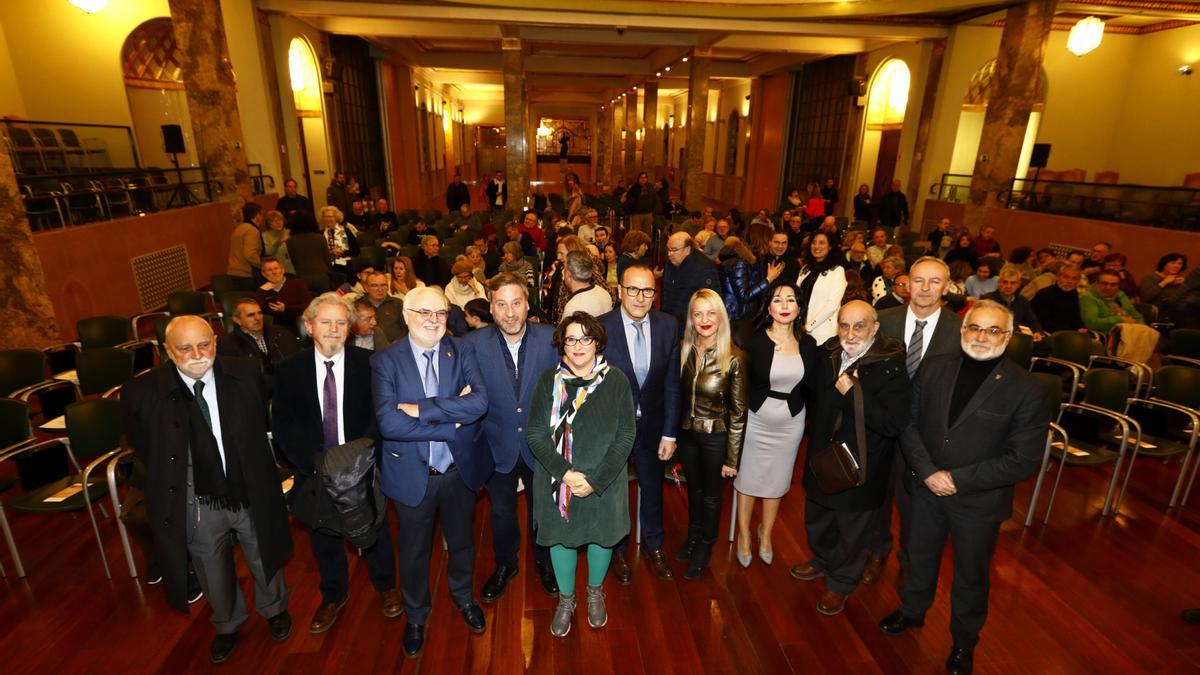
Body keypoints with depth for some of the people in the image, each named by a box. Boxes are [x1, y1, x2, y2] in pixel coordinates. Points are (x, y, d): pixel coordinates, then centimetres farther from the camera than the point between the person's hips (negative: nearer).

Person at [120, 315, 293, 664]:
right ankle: (227, 625, 52)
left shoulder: (247, 373, -14)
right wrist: (172, 471, 0)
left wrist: (255, 461, 2)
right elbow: (140, 443, 4)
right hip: (197, 505, 0)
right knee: (213, 572, 22)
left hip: (252, 494, 1)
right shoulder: (143, 391, -17)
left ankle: (274, 609, 53)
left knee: (265, 559, 22)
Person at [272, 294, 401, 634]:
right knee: (323, 536, 21)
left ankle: (385, 586, 44)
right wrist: (316, 464, -16)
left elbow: (378, 416, -11)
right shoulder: (290, 370, -7)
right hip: (315, 471, 2)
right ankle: (333, 595, 46)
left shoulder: (368, 363, -12)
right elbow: (282, 427, -5)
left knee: (374, 529, 18)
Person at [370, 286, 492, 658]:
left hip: (459, 470, 2)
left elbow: (479, 402, -23)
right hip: (412, 474, -1)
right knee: (414, 550, 20)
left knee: (461, 540, 24)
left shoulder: (462, 351, -8)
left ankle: (463, 596, 53)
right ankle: (416, 615, 47)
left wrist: (421, 409, -27)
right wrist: (453, 422, -25)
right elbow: (388, 423, -26)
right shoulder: (385, 360, -14)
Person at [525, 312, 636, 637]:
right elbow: (535, 433, -8)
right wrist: (565, 473, -19)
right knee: (561, 537, 15)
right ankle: (566, 600, 41)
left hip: (604, 481, 0)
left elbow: (626, 436, -10)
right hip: (556, 480, 1)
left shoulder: (616, 380, -9)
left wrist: (595, 481, -17)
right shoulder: (548, 380, -6)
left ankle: (595, 592, 46)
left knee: (601, 536, 17)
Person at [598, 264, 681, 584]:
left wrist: (669, 433, -4)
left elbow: (671, 384, -5)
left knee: (653, 489, 22)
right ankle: (617, 550, 47)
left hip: (651, 423, 2)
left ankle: (653, 546, 50)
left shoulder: (668, 325, -11)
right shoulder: (601, 327, -20)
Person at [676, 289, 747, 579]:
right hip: (686, 432, 3)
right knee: (693, 488, 24)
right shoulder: (684, 351, -7)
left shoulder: (734, 358, -19)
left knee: (711, 493, 18)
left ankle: (705, 545, 42)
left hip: (716, 436, -3)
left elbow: (738, 412, -13)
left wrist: (732, 458, -10)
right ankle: (693, 535, 49)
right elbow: (677, 395, 3)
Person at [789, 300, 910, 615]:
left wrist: (851, 395, -32)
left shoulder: (892, 366, -23)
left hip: (860, 465, -6)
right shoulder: (827, 354, -4)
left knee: (852, 530, 16)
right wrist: (816, 436, 4)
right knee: (816, 518, 26)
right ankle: (822, 560, 53)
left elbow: (894, 423, -30)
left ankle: (840, 583, 40)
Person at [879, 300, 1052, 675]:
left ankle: (964, 641, 44)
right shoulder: (934, 368, -6)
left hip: (979, 501, -2)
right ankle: (912, 610, 50)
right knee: (920, 556, 24)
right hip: (926, 488, 3)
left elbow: (1024, 460, -16)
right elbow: (910, 423, -4)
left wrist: (958, 479, -20)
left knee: (971, 576, 19)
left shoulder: (1029, 391, -16)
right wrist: (928, 472, -17)